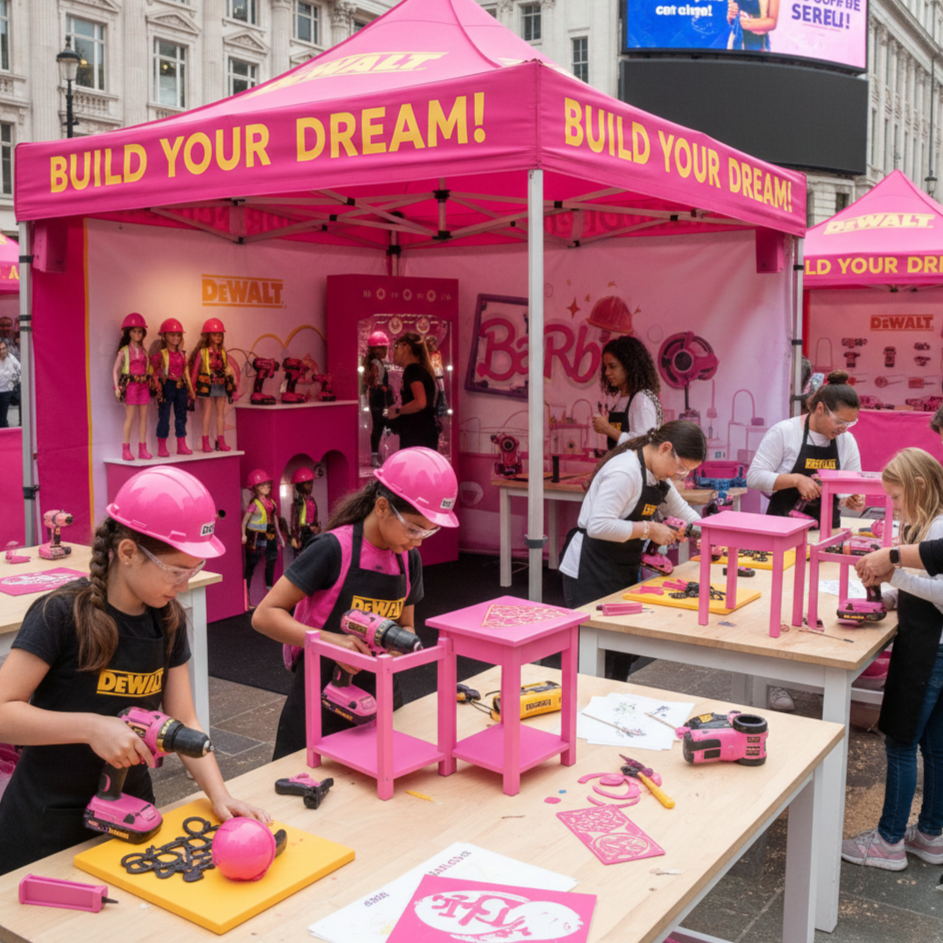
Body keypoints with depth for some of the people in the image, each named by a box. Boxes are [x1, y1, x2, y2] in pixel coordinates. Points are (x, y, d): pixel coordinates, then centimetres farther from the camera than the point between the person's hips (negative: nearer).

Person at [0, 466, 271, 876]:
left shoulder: (167, 620, -2)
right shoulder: (62, 615, -20)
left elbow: (184, 722, -2)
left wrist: (219, 795, -14)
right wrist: (92, 726, -31)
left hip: (130, 810, 6)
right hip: (49, 825, -5)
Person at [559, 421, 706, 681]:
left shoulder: (657, 473, 8)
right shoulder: (625, 472, -23)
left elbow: (680, 509, 25)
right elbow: (598, 525, -31)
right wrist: (649, 529, -24)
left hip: (623, 571, 10)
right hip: (590, 572, -10)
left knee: (624, 653, 16)